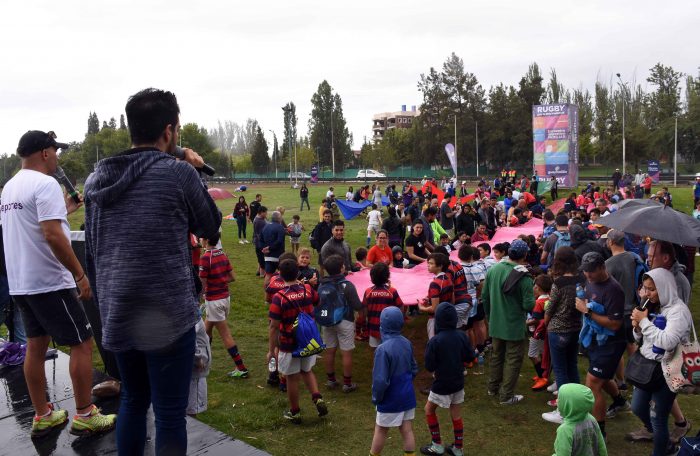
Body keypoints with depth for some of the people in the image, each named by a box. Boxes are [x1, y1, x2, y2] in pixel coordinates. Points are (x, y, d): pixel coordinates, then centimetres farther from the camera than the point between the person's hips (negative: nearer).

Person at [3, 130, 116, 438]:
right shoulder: (45, 184, -16)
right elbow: (52, 235, -24)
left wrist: (64, 211, 23)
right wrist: (80, 275, -20)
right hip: (49, 283, -9)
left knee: (35, 347, 14)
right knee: (82, 343, 0)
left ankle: (42, 417, 22)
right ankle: (84, 416, 6)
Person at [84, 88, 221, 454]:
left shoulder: (96, 179, 6)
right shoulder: (179, 173, -12)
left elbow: (91, 253, 12)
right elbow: (210, 226, 3)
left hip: (115, 316, 6)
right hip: (167, 317, -6)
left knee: (133, 400, 24)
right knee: (169, 415, 7)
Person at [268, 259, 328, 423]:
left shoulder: (279, 297, -21)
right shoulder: (308, 290, -7)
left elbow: (274, 326, -18)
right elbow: (317, 301, 18)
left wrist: (271, 350, -8)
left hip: (289, 345, -4)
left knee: (292, 378, 13)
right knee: (307, 371, 26)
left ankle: (295, 413, 27)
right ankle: (318, 399, 10)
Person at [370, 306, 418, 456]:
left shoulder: (383, 349, -26)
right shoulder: (407, 343, -4)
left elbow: (380, 380, -24)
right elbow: (414, 369, 8)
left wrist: (376, 397, -8)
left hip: (390, 398, -6)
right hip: (407, 395, 6)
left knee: (380, 430, 14)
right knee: (407, 430, 14)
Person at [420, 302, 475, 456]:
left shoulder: (434, 341, -23)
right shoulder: (462, 336, -10)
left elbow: (429, 366, -17)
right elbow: (470, 357, 2)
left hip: (442, 385, -4)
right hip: (458, 383, 5)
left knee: (429, 410, 17)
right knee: (457, 416, 17)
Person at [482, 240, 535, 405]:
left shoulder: (493, 269, -5)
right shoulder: (524, 277, -22)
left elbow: (484, 296, 3)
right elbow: (529, 305, -22)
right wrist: (532, 300, 2)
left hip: (495, 323, 6)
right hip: (515, 326, -5)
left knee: (496, 355, 21)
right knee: (513, 360, 9)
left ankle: (493, 387, 36)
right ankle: (506, 395, 15)